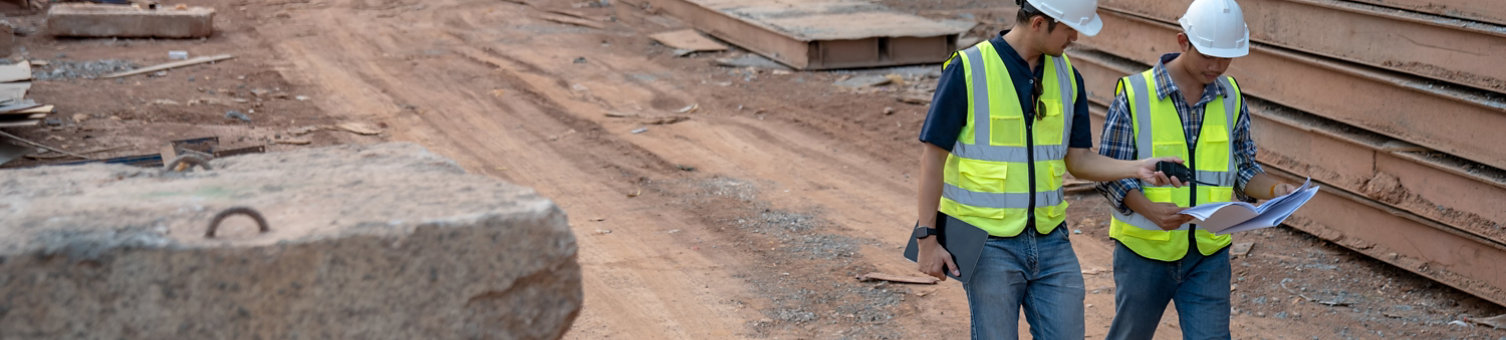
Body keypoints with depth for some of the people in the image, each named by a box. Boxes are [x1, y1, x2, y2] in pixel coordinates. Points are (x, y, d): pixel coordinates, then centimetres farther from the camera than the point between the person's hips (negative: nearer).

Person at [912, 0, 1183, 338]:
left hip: (1050, 241, 5)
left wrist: (1138, 168, -8)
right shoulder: (967, 70, -11)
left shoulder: (1067, 75, 7)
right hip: (989, 243, -5)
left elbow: (1078, 159, 9)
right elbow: (933, 156, -9)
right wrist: (926, 237, -12)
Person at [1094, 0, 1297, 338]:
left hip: (1209, 255, 3)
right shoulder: (1134, 94, -12)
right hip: (1146, 250, -3)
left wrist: (1276, 189, -11)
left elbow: (1242, 168, 10)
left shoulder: (1231, 96, 3)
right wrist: (1150, 209, -28)